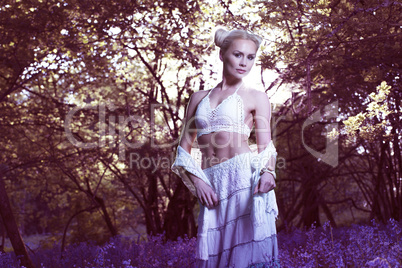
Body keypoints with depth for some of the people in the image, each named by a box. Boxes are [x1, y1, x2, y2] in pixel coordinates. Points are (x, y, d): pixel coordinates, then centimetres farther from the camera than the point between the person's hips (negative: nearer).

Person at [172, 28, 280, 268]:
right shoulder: (199, 98, 18)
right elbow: (184, 147, 15)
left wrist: (268, 172, -18)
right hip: (212, 184, 3)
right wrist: (196, 181, -1)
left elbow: (266, 146, 3)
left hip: (244, 177, -3)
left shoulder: (256, 98, 10)